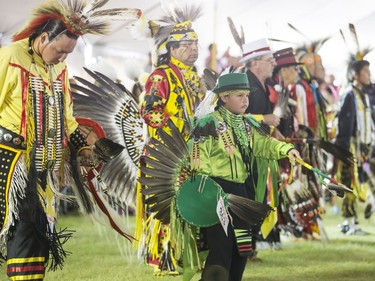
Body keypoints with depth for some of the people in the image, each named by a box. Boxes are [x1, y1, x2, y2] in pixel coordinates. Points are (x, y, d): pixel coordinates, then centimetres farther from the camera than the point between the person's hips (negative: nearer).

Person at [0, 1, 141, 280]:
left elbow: (65, 115, 23)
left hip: (46, 164, 7)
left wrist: (81, 147, 15)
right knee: (23, 225, -10)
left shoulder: (59, 68, 12)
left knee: (42, 229, 7)